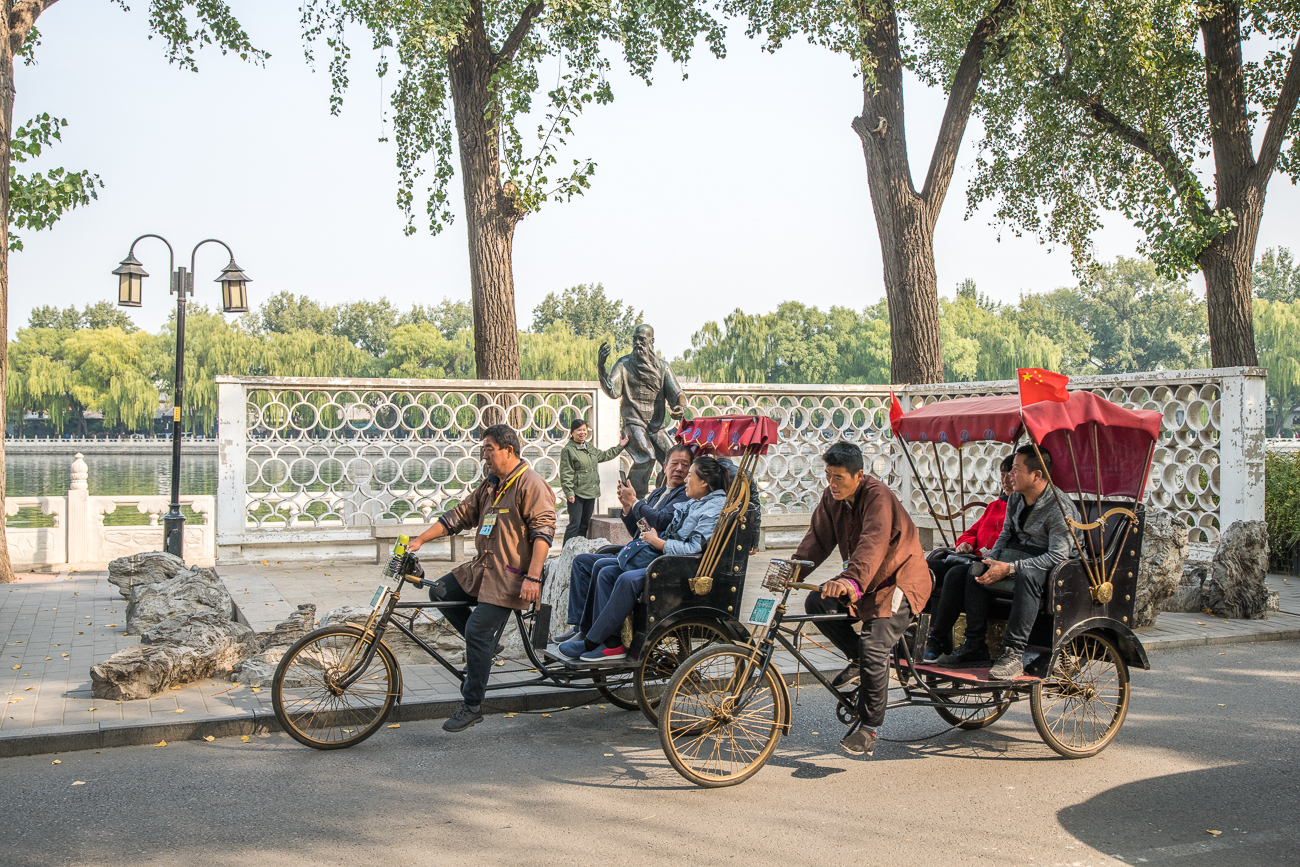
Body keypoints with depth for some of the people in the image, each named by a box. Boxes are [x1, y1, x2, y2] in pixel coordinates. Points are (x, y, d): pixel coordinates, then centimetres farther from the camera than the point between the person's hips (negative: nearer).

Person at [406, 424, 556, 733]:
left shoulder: (531, 484, -13)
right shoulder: (490, 486, 16)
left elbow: (543, 532, -19)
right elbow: (459, 515, 17)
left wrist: (532, 578, -26)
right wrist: (419, 540, 10)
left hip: (509, 576, -9)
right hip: (481, 568, 9)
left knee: (477, 631, -14)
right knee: (440, 592, 4)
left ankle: (472, 706, -4)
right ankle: (486, 644, 14)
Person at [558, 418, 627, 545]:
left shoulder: (589, 448, 17)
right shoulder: (568, 450, -7)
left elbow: (603, 456, 35)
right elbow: (566, 474, -11)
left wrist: (619, 447, 37)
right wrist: (569, 492, -17)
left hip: (590, 493, 8)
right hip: (577, 494, -8)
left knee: (585, 525, 10)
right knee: (574, 525, -11)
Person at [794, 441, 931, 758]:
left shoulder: (878, 496, -26)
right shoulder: (832, 497, -1)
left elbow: (873, 544, -41)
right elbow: (818, 538, -2)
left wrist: (852, 580, -56)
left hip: (899, 579, -8)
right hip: (863, 580, 8)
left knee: (874, 646, -19)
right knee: (817, 603, -15)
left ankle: (868, 727, -4)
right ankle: (858, 660, 5)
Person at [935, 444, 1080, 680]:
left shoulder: (1060, 508, -21)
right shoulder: (1015, 500, 4)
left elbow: (1058, 556, -26)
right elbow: (1006, 534, 17)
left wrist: (1010, 568, -29)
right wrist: (991, 559, -5)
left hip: (1049, 565, -8)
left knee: (1027, 576, -39)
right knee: (976, 571, -9)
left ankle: (1013, 653, -38)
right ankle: (975, 647, -7)